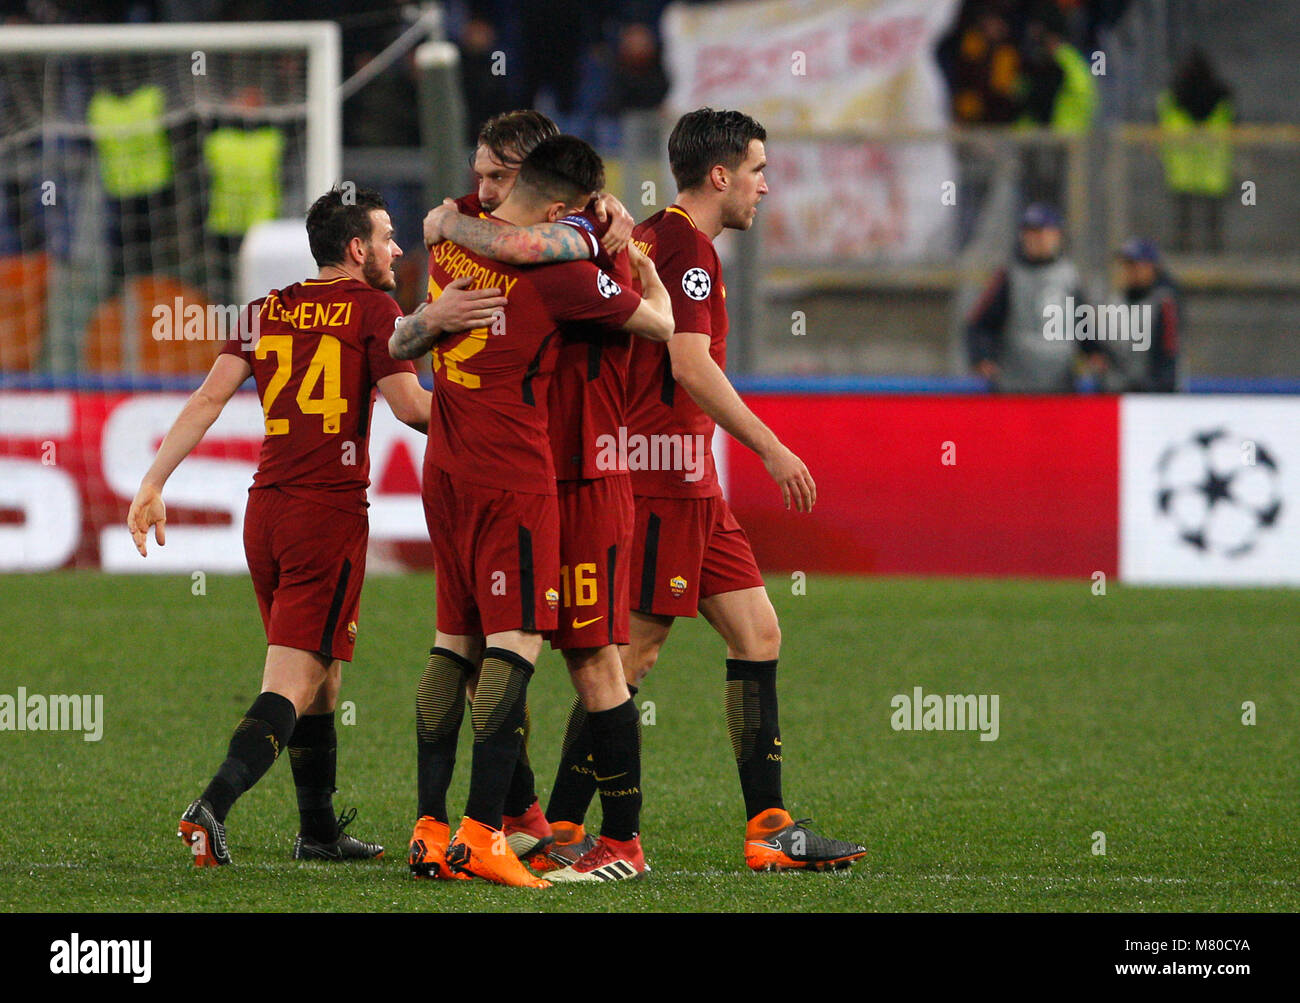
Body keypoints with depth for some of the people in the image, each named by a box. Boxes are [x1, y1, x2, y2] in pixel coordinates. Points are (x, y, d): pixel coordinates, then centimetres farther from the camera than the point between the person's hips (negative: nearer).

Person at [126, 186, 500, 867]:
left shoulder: (265, 312, 12)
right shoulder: (372, 308, -4)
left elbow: (208, 398, 4)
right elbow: (411, 407, -11)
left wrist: (153, 484, 2)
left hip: (266, 507, 6)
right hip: (330, 511, -6)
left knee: (320, 682, 20)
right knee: (293, 688, -9)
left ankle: (319, 830, 26)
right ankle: (213, 806, -28)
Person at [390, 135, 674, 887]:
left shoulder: (451, 241, 7)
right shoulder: (557, 269, -15)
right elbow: (661, 326, -3)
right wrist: (640, 261, 14)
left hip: (445, 470, 8)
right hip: (514, 473, -8)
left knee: (454, 644, 11)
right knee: (515, 642, -8)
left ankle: (430, 827, 10)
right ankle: (482, 833, -17)